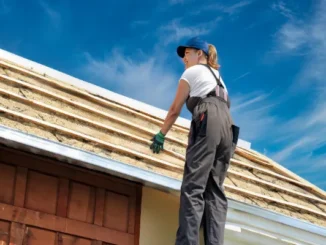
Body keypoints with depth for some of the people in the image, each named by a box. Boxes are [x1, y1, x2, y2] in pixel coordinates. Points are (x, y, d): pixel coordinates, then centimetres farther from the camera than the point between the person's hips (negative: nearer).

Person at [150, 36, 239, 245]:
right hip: (227, 126, 7)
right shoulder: (217, 76, 37)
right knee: (215, 190, -1)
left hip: (208, 121, -7)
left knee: (193, 186, -15)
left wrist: (161, 135, 26)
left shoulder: (192, 72, 17)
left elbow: (175, 110, 17)